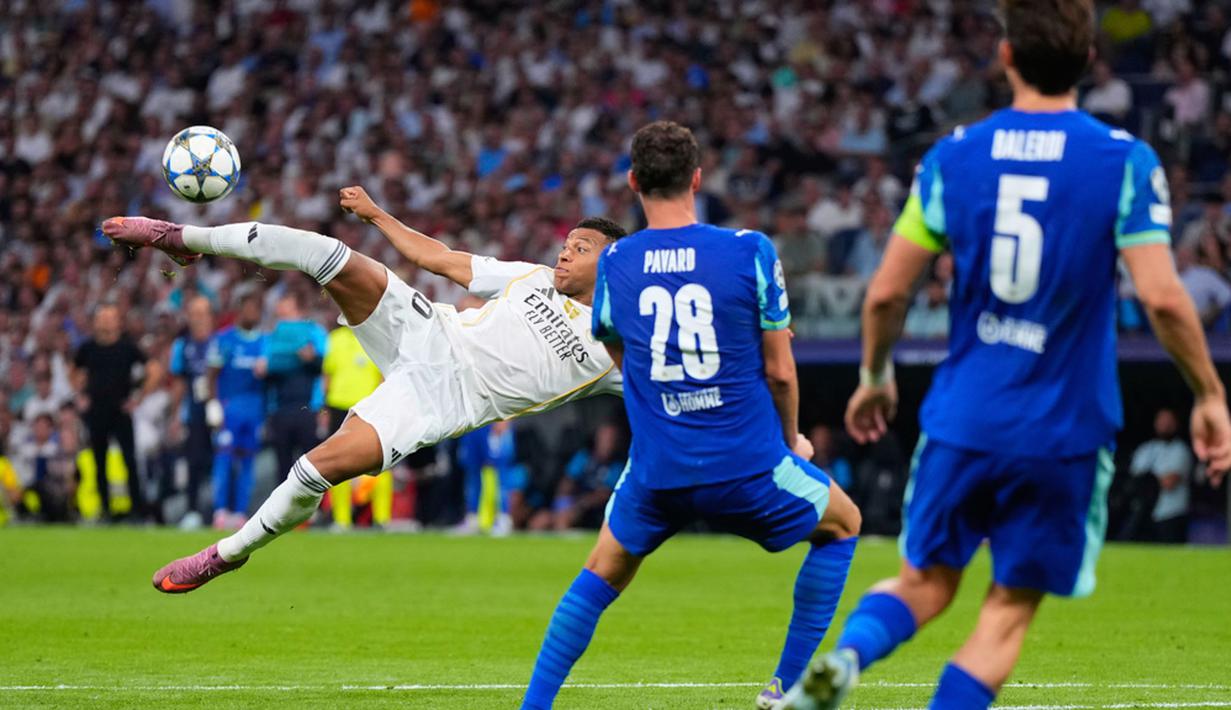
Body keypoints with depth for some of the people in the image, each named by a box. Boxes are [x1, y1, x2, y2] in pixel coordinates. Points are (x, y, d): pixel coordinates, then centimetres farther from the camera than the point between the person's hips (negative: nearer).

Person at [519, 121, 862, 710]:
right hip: (748, 463, -2)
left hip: (656, 473, 2)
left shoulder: (613, 263, 2)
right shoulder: (751, 251, -7)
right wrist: (791, 442, 17)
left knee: (602, 573, 27)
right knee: (843, 525, 25)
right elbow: (778, 370, -3)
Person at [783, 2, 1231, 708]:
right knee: (1010, 609, 9)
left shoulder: (953, 157, -1)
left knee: (925, 582, 17)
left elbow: (888, 292, 0)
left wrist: (876, 377, 18)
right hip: (1065, 431, -2)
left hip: (963, 419, 2)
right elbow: (1162, 297, -14)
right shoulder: (1125, 161, -7)